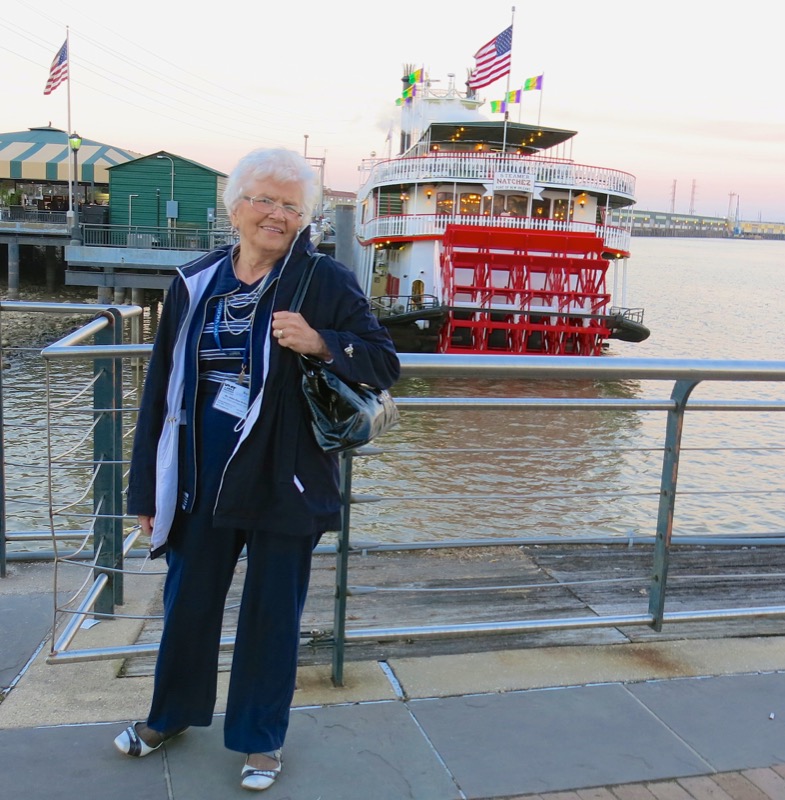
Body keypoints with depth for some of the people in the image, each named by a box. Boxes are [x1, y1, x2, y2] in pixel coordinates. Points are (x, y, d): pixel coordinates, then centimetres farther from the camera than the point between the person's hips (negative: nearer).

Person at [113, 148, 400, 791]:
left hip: (284, 483, -3)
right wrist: (149, 488, 7)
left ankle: (260, 738, 33)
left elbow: (385, 364, -4)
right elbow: (162, 387, 5)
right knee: (188, 600, 19)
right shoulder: (194, 283, 2)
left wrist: (320, 344, -24)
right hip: (202, 480, 3)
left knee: (272, 612, 10)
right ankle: (173, 714, 45)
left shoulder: (327, 282, -7)